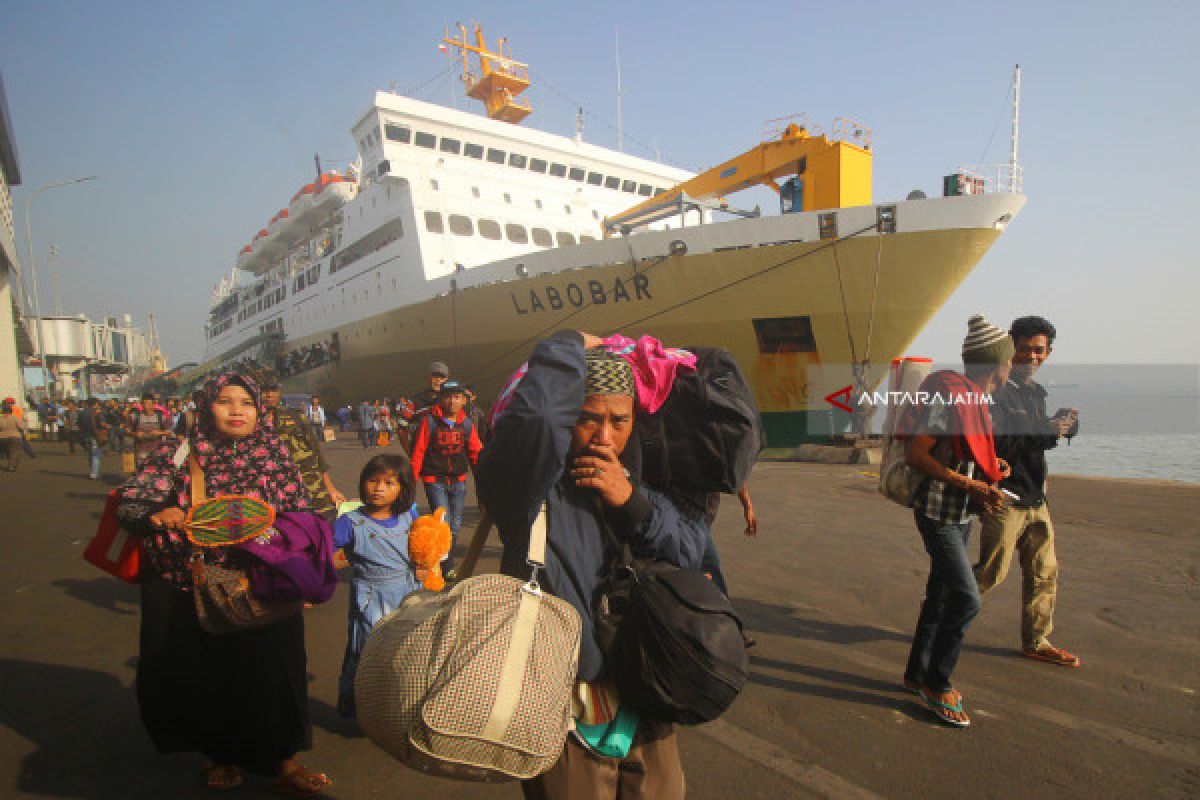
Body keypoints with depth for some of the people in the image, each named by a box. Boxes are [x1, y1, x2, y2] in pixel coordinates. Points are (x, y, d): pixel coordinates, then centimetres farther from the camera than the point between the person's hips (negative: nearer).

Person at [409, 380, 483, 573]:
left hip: (459, 482, 4)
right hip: (435, 481, -4)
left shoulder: (467, 424, 2)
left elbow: (476, 453, 8)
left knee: (454, 527, 12)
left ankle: (448, 562, 30)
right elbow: (417, 452, -4)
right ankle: (447, 567, 3)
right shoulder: (429, 422, -7)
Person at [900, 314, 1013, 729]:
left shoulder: (975, 399, 10)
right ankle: (938, 684, 6)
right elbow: (916, 455, -21)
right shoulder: (948, 394, -17)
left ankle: (916, 675, 27)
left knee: (941, 596, 14)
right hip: (937, 513, -9)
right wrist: (970, 485, -24)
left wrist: (992, 466, 9)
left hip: (961, 515, 9)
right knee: (966, 599, -11)